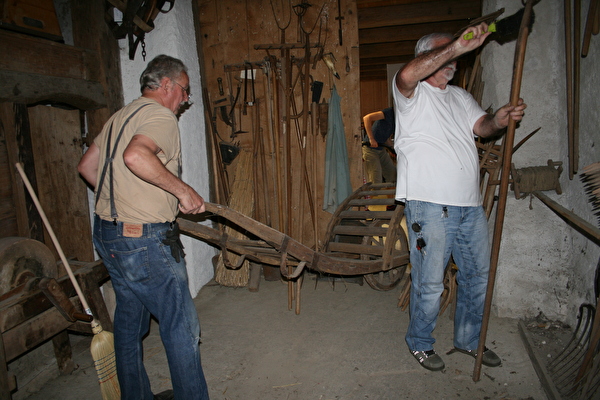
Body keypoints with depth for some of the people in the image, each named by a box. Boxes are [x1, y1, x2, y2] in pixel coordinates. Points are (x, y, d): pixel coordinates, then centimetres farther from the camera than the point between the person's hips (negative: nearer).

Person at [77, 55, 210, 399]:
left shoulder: (122, 116, 17)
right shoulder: (161, 116, -13)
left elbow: (87, 166, 22)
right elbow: (136, 155, -34)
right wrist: (183, 190, -25)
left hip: (109, 232, 10)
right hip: (145, 241, -10)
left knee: (130, 322, 21)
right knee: (182, 327, 1)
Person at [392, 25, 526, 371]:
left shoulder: (461, 96, 22)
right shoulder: (412, 92, -1)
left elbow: (482, 126, 7)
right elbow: (408, 75, -25)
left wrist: (500, 120, -16)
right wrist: (458, 45, -25)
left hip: (470, 205, 8)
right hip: (429, 204, -7)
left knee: (479, 276, 16)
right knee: (430, 283, 2)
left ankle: (469, 339, 36)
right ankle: (420, 342, 24)